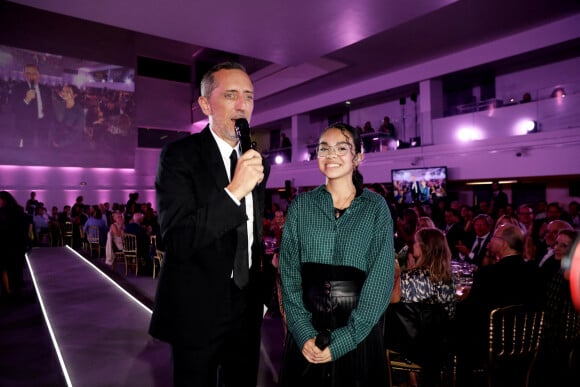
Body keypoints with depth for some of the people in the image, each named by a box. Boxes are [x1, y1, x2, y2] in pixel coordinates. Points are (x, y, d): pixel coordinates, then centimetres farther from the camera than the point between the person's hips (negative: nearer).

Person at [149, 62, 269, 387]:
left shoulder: (258, 161, 4)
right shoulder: (179, 155, -14)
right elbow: (177, 239, -24)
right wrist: (234, 190, -31)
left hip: (247, 307, 6)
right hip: (197, 310, -5)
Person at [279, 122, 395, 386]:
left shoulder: (376, 207, -3)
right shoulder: (301, 206, 1)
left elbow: (381, 280, -9)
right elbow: (289, 274, -1)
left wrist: (342, 340, -14)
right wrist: (303, 332, -12)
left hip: (358, 335, -1)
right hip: (306, 334, 1)